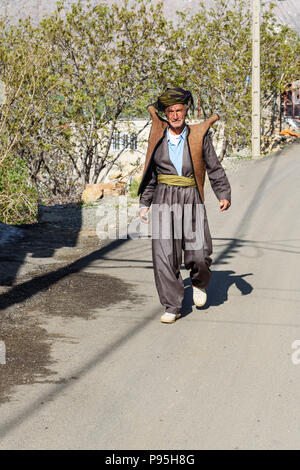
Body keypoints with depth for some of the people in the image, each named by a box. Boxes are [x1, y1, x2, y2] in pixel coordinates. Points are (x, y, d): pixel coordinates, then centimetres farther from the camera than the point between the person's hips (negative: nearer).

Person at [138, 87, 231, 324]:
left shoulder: (199, 135, 2)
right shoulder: (159, 136, 7)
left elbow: (214, 168, 6)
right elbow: (150, 173, 16)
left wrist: (224, 195, -6)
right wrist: (145, 203, 15)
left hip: (191, 200, -1)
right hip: (164, 200, 1)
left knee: (199, 255, -8)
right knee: (164, 256, -7)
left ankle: (199, 282, 27)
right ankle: (172, 307, 3)